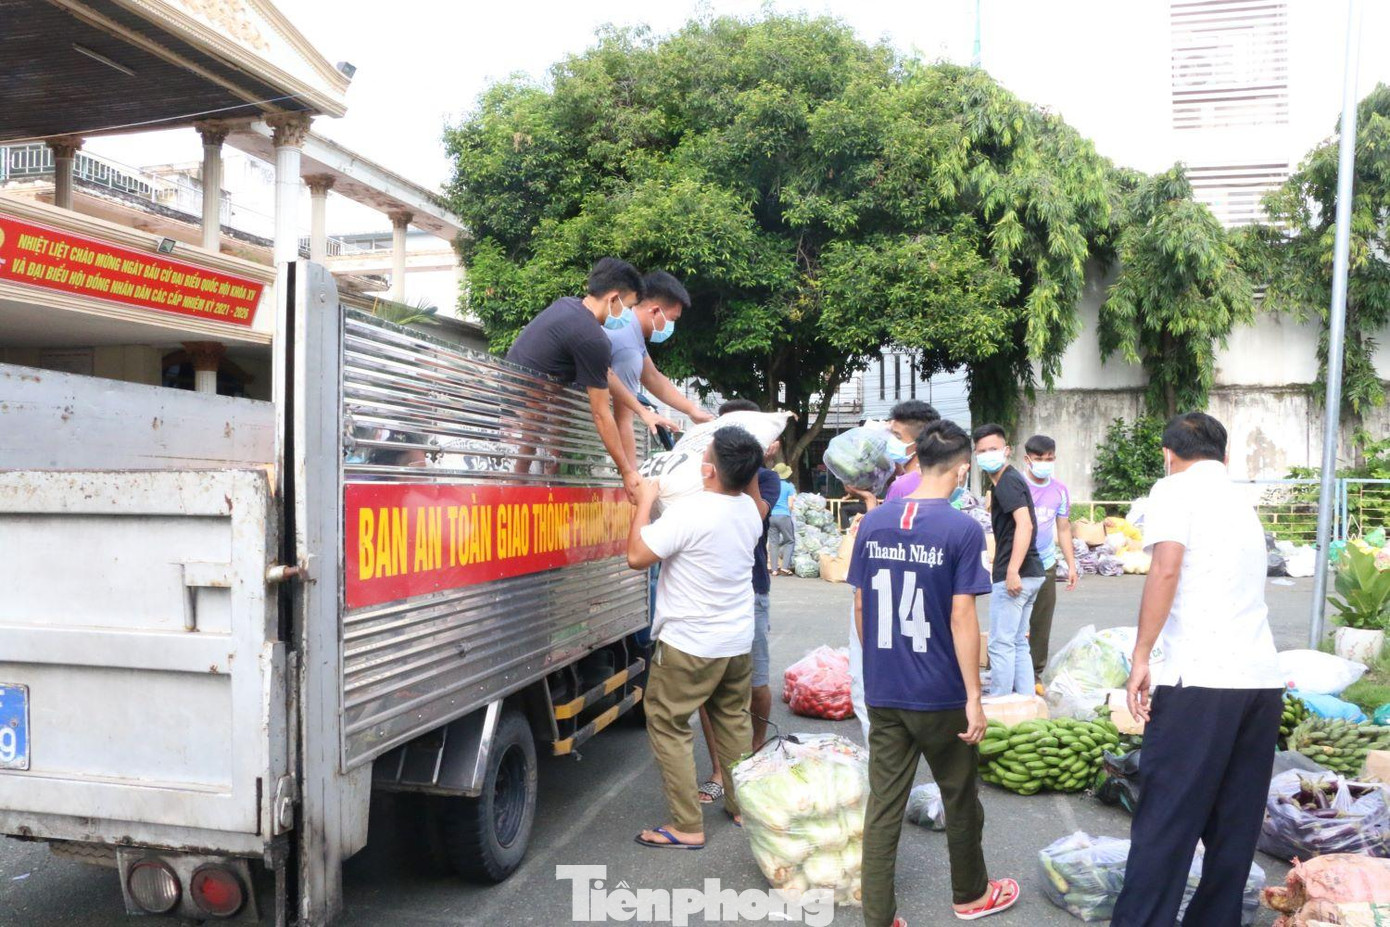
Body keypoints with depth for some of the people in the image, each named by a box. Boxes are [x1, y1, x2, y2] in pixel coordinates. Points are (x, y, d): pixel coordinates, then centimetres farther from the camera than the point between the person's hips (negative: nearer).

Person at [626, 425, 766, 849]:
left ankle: (687, 827, 6)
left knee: (669, 727, 5)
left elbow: (637, 556, -19)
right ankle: (742, 806, 32)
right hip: (739, 642, 8)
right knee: (734, 722, 21)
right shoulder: (749, 510, 0)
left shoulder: (689, 511, -24)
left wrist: (645, 500, -10)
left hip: (690, 645, -7)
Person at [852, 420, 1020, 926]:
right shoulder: (963, 529, -14)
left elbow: (860, 607, 5)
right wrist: (974, 698, -8)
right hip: (939, 695, -3)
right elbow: (962, 619, -15)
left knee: (883, 806, 10)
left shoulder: (873, 523, 0)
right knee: (960, 800, 18)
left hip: (882, 693, 4)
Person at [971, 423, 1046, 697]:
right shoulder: (1012, 479, 18)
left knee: (1000, 644, -3)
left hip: (1013, 577, -10)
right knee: (1018, 644, 15)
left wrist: (1012, 571, -29)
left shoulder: (1007, 482, -13)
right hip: (1030, 574, 10)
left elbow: (1025, 524, -25)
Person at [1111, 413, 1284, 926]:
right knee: (1234, 828, 14)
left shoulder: (1175, 489, 1)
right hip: (1264, 677, 7)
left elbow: (1166, 568, -16)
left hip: (1200, 677, -7)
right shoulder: (1242, 503, 23)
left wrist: (1141, 657, -14)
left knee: (1164, 824, -3)